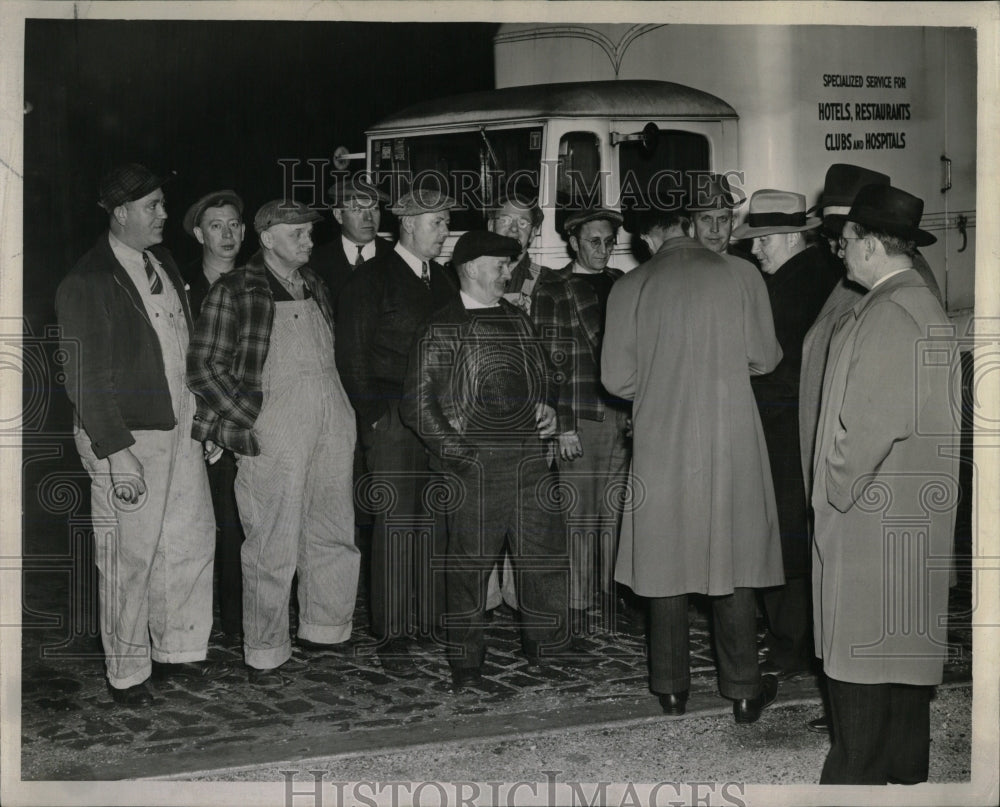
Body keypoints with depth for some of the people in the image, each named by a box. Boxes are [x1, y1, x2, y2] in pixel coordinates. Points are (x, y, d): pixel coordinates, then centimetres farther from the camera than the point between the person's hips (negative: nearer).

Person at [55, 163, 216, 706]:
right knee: (129, 559, 4)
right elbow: (86, 379, -16)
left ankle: (177, 650, 31)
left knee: (192, 540, 14)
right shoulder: (86, 284, -14)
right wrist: (117, 455, -19)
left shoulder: (162, 263, 10)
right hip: (127, 439, -7)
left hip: (182, 429, 7)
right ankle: (125, 673, 20)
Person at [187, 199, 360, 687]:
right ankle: (264, 654, 12)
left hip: (332, 422, 7)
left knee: (335, 535, 12)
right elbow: (203, 366, -7)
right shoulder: (235, 291, -4)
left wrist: (340, 409, 14)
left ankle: (324, 630, 29)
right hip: (274, 431, -6)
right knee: (273, 545, -2)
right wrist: (251, 420, -10)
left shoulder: (314, 286, 16)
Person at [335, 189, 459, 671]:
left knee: (437, 521, 7)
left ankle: (434, 617, 18)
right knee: (395, 523, -4)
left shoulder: (443, 280, 16)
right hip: (392, 419, -5)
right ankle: (392, 634, 3)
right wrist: (374, 415, -8)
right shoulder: (371, 279, -2)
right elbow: (351, 354, -5)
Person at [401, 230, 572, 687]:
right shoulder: (444, 329, -4)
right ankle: (465, 661, 15)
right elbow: (417, 404, -8)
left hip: (530, 457, 6)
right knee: (471, 564, 1)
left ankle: (545, 647, 24)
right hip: (477, 462, -6)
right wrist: (459, 454, -13)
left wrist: (548, 408, 8)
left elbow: (543, 375, 29)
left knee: (545, 555, 9)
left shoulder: (516, 318, 16)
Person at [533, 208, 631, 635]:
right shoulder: (552, 287, 2)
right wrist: (563, 425, -10)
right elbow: (548, 360, -4)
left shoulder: (620, 284, 16)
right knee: (579, 516, -1)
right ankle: (577, 611, 6)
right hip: (579, 417, -4)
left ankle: (612, 598, 17)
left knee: (615, 514, 6)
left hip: (622, 416, 4)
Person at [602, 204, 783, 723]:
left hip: (660, 442, 1)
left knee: (666, 561, 11)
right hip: (730, 441, 0)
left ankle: (671, 686, 21)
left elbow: (617, 378, -1)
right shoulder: (740, 275, -4)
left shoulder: (629, 288, -2)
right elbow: (764, 358, 0)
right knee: (734, 560, 9)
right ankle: (743, 690, 17)